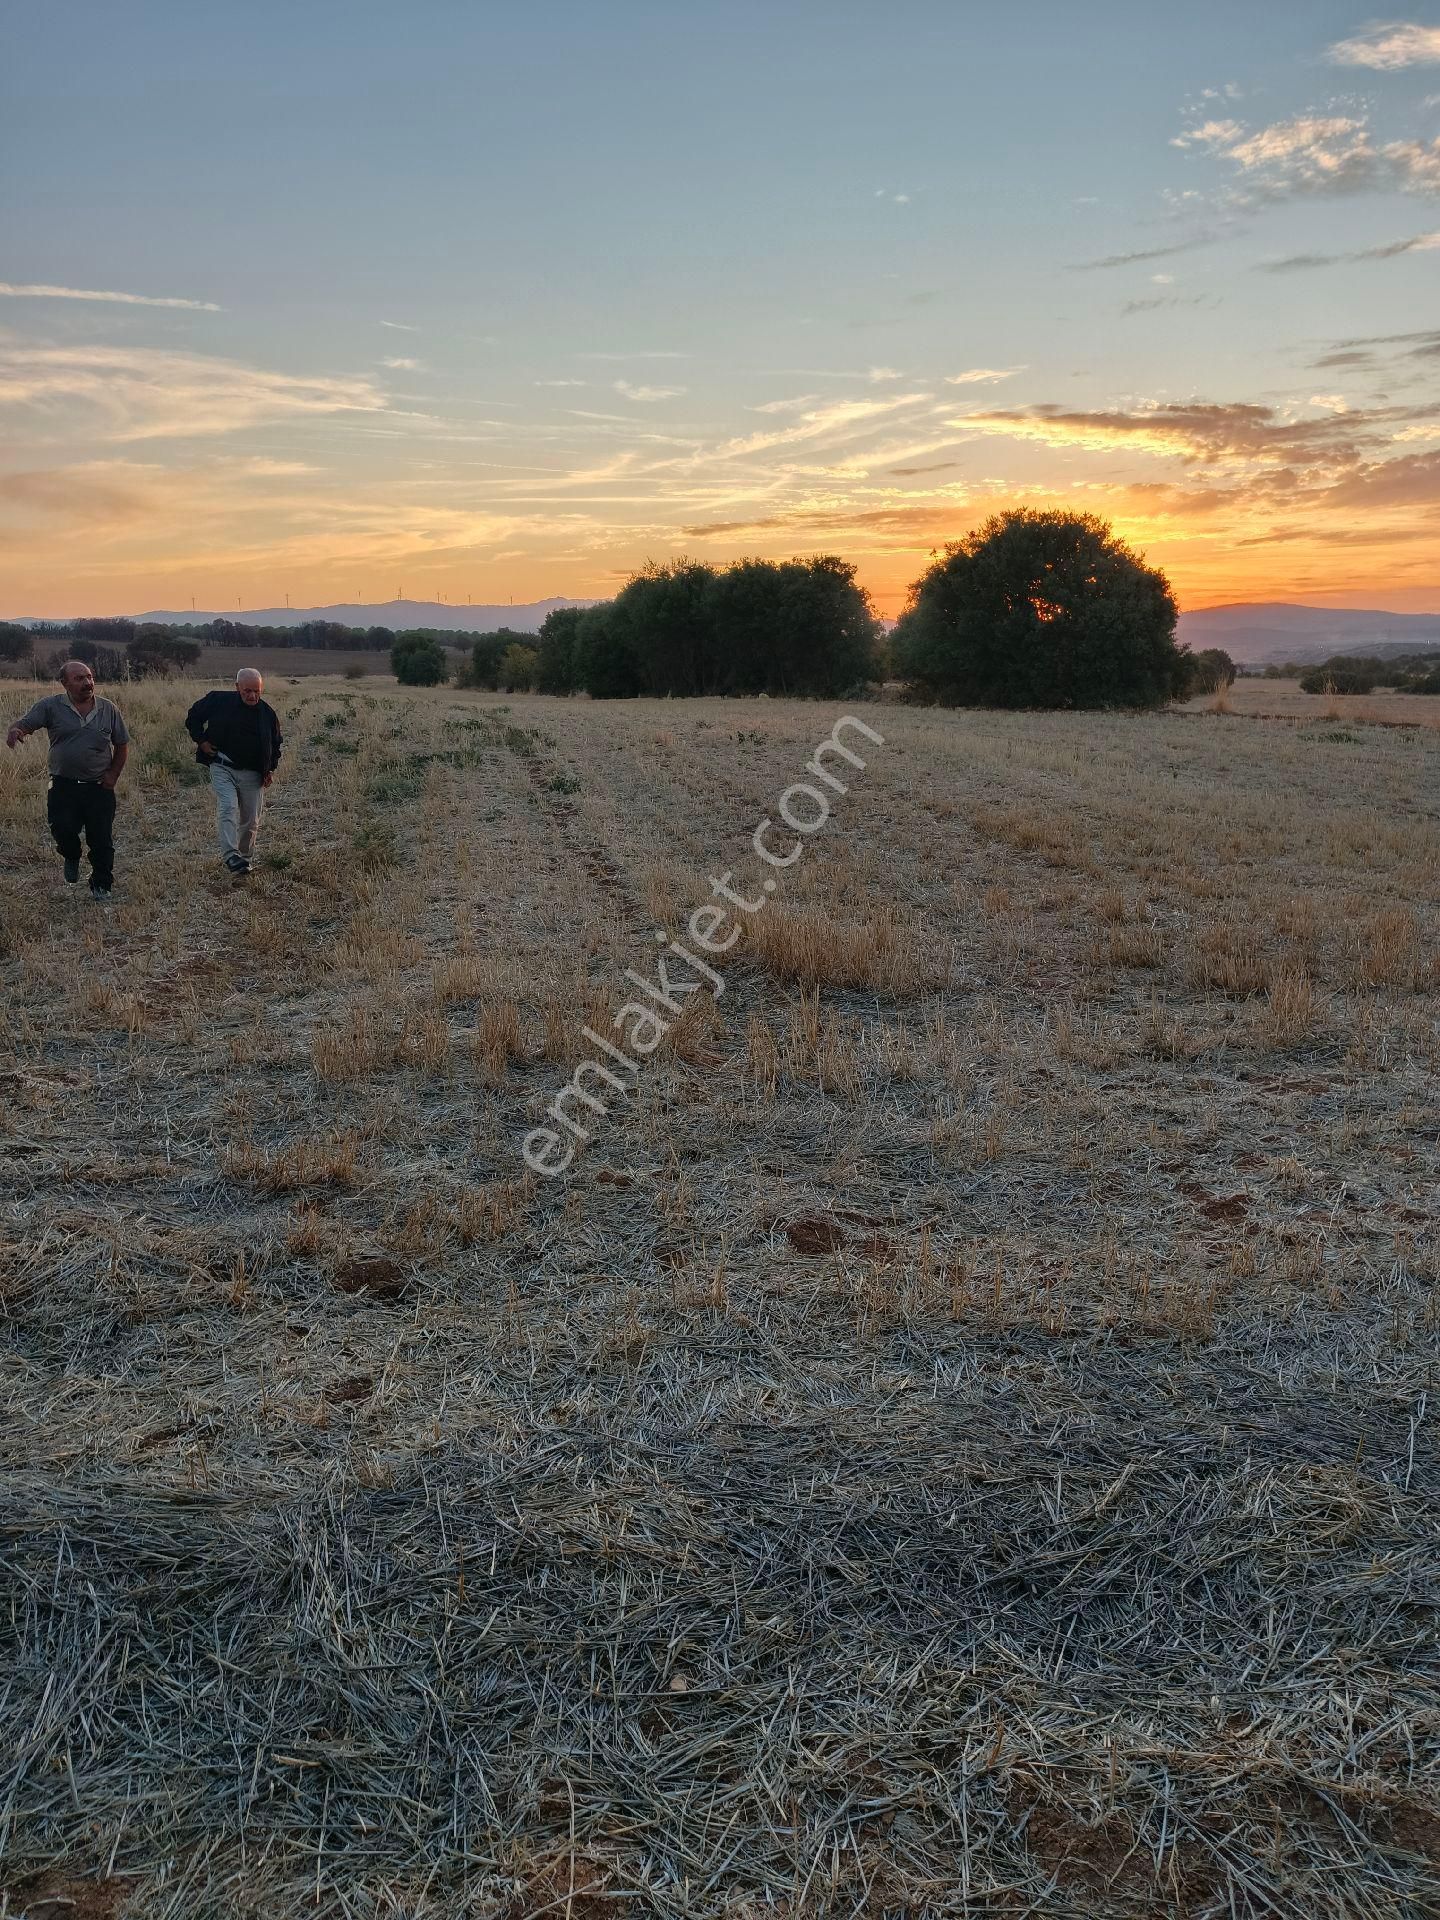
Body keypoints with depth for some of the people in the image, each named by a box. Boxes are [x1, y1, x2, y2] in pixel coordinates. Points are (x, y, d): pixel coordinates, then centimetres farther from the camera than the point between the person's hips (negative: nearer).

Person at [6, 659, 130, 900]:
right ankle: (72, 858, 22)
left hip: (99, 787, 1)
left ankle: (101, 885, 19)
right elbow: (25, 723, -8)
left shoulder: (108, 709, 4)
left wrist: (113, 774, 1)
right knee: (63, 829, -14)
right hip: (64, 786, -1)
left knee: (101, 839, 2)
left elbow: (122, 745, 11)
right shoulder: (51, 706, -1)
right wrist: (15, 731, -33)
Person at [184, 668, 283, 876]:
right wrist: (201, 741, -1)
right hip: (223, 767, -2)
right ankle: (231, 857, -32)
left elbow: (275, 744, 16)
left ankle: (245, 858, 24)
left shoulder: (268, 713, 2)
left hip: (252, 773, 3)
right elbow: (193, 717, 11)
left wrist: (271, 769, 5)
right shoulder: (218, 701, -4)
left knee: (251, 821, 6)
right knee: (228, 809, -22)